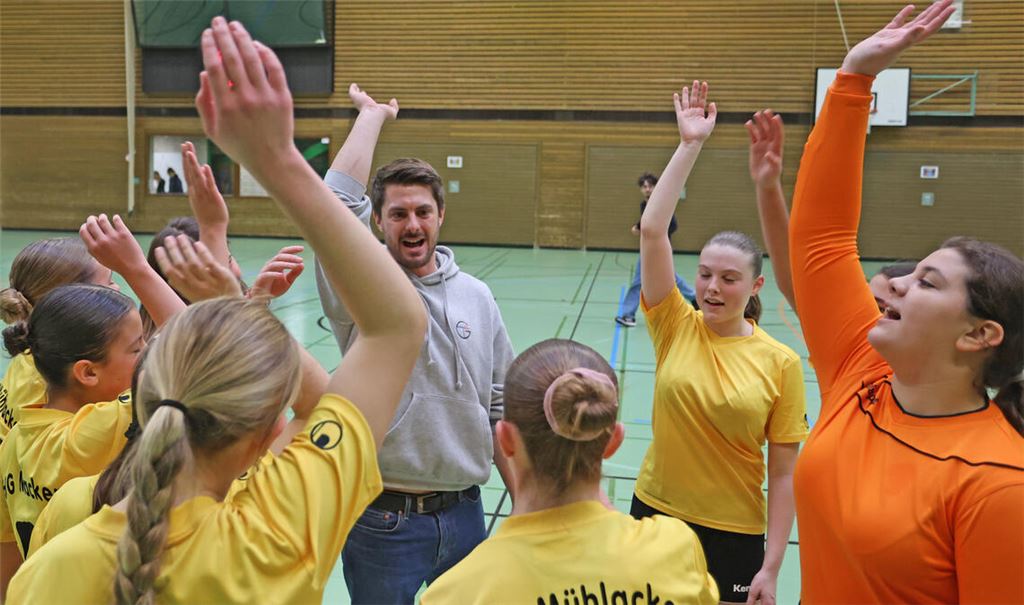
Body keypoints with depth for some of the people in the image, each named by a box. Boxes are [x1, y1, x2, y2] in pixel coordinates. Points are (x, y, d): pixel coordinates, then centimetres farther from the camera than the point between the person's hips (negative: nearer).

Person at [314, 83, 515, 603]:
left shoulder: (477, 297, 4)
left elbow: (499, 410, 8)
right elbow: (337, 201, -25)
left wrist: (523, 501, 8)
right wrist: (373, 113, -13)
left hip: (464, 514, 4)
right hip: (383, 520, -3)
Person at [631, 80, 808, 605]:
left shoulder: (781, 364, -11)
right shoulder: (675, 327, -6)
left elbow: (784, 474, -7)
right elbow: (651, 230, -17)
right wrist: (690, 145, -17)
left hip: (735, 535, -2)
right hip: (655, 513, 2)